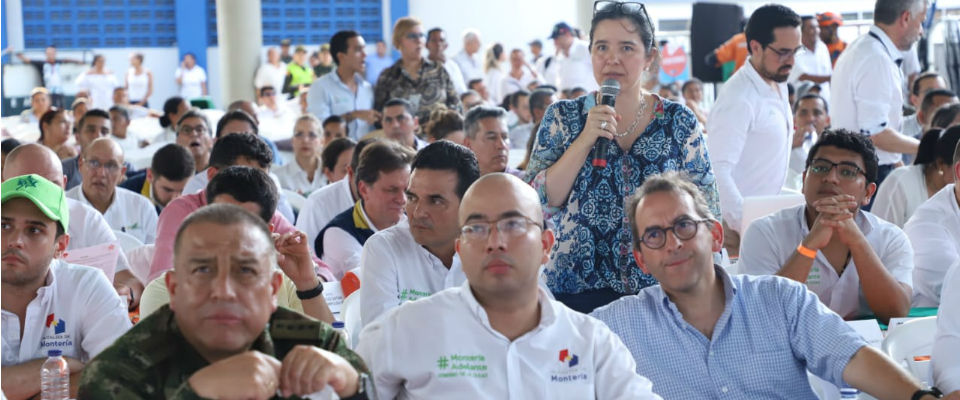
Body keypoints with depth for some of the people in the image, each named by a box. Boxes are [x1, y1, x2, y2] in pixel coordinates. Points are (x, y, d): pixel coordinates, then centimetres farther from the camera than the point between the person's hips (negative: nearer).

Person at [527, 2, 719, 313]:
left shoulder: (679, 121, 1)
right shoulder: (563, 117, 2)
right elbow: (539, 203, -6)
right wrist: (585, 140, -15)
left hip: (660, 286, 0)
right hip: (578, 290, 0)